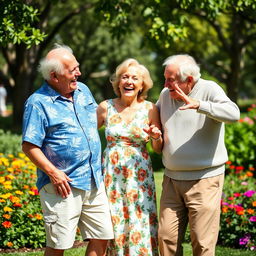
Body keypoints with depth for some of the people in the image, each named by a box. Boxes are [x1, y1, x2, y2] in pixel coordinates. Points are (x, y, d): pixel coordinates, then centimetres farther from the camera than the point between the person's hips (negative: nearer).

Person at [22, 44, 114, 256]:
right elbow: (29, 145, -12)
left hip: (94, 182, 7)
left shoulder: (83, 91, 12)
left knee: (101, 238, 8)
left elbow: (97, 120, 27)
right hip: (63, 184, -7)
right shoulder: (38, 103, -9)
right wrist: (52, 172, -21)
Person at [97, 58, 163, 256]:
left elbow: (158, 149, 7)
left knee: (140, 224, -4)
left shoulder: (150, 109, 0)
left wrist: (157, 137, -14)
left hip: (139, 173, -1)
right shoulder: (106, 107, 1)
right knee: (113, 223, 2)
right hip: (111, 172, 1)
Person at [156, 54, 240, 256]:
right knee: (166, 238, 6)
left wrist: (198, 105, -36)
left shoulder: (209, 90, -8)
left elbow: (233, 114, -26)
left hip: (205, 179, -5)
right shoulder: (165, 94, 9)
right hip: (172, 179, 5)